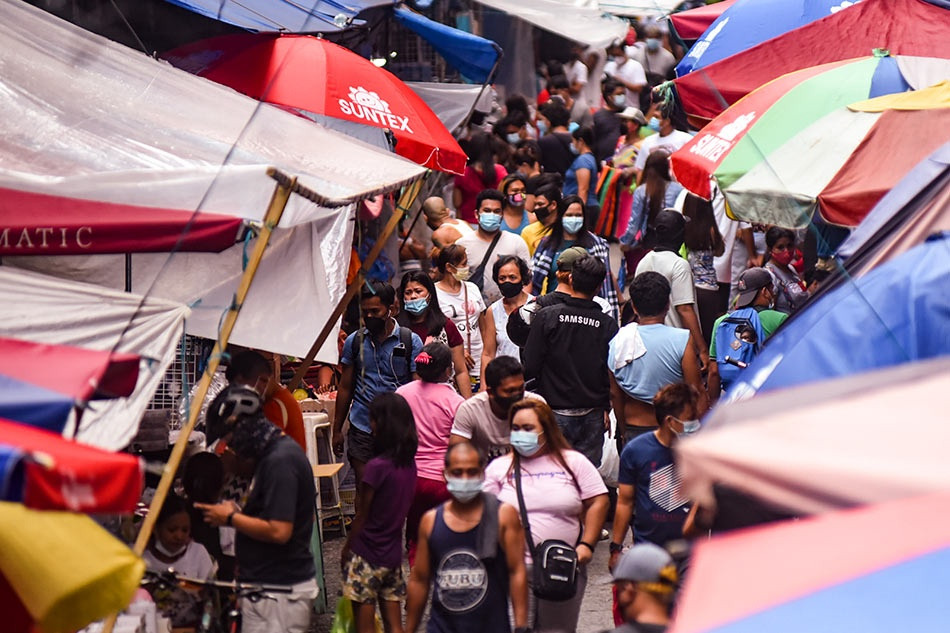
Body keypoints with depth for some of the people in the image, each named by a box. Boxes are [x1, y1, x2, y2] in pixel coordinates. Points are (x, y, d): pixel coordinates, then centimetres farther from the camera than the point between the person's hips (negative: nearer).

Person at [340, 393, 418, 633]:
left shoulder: (377, 467, -20)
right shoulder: (409, 463, 2)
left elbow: (362, 516, -12)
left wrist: (346, 548, 1)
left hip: (367, 556, -7)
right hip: (393, 553, 7)